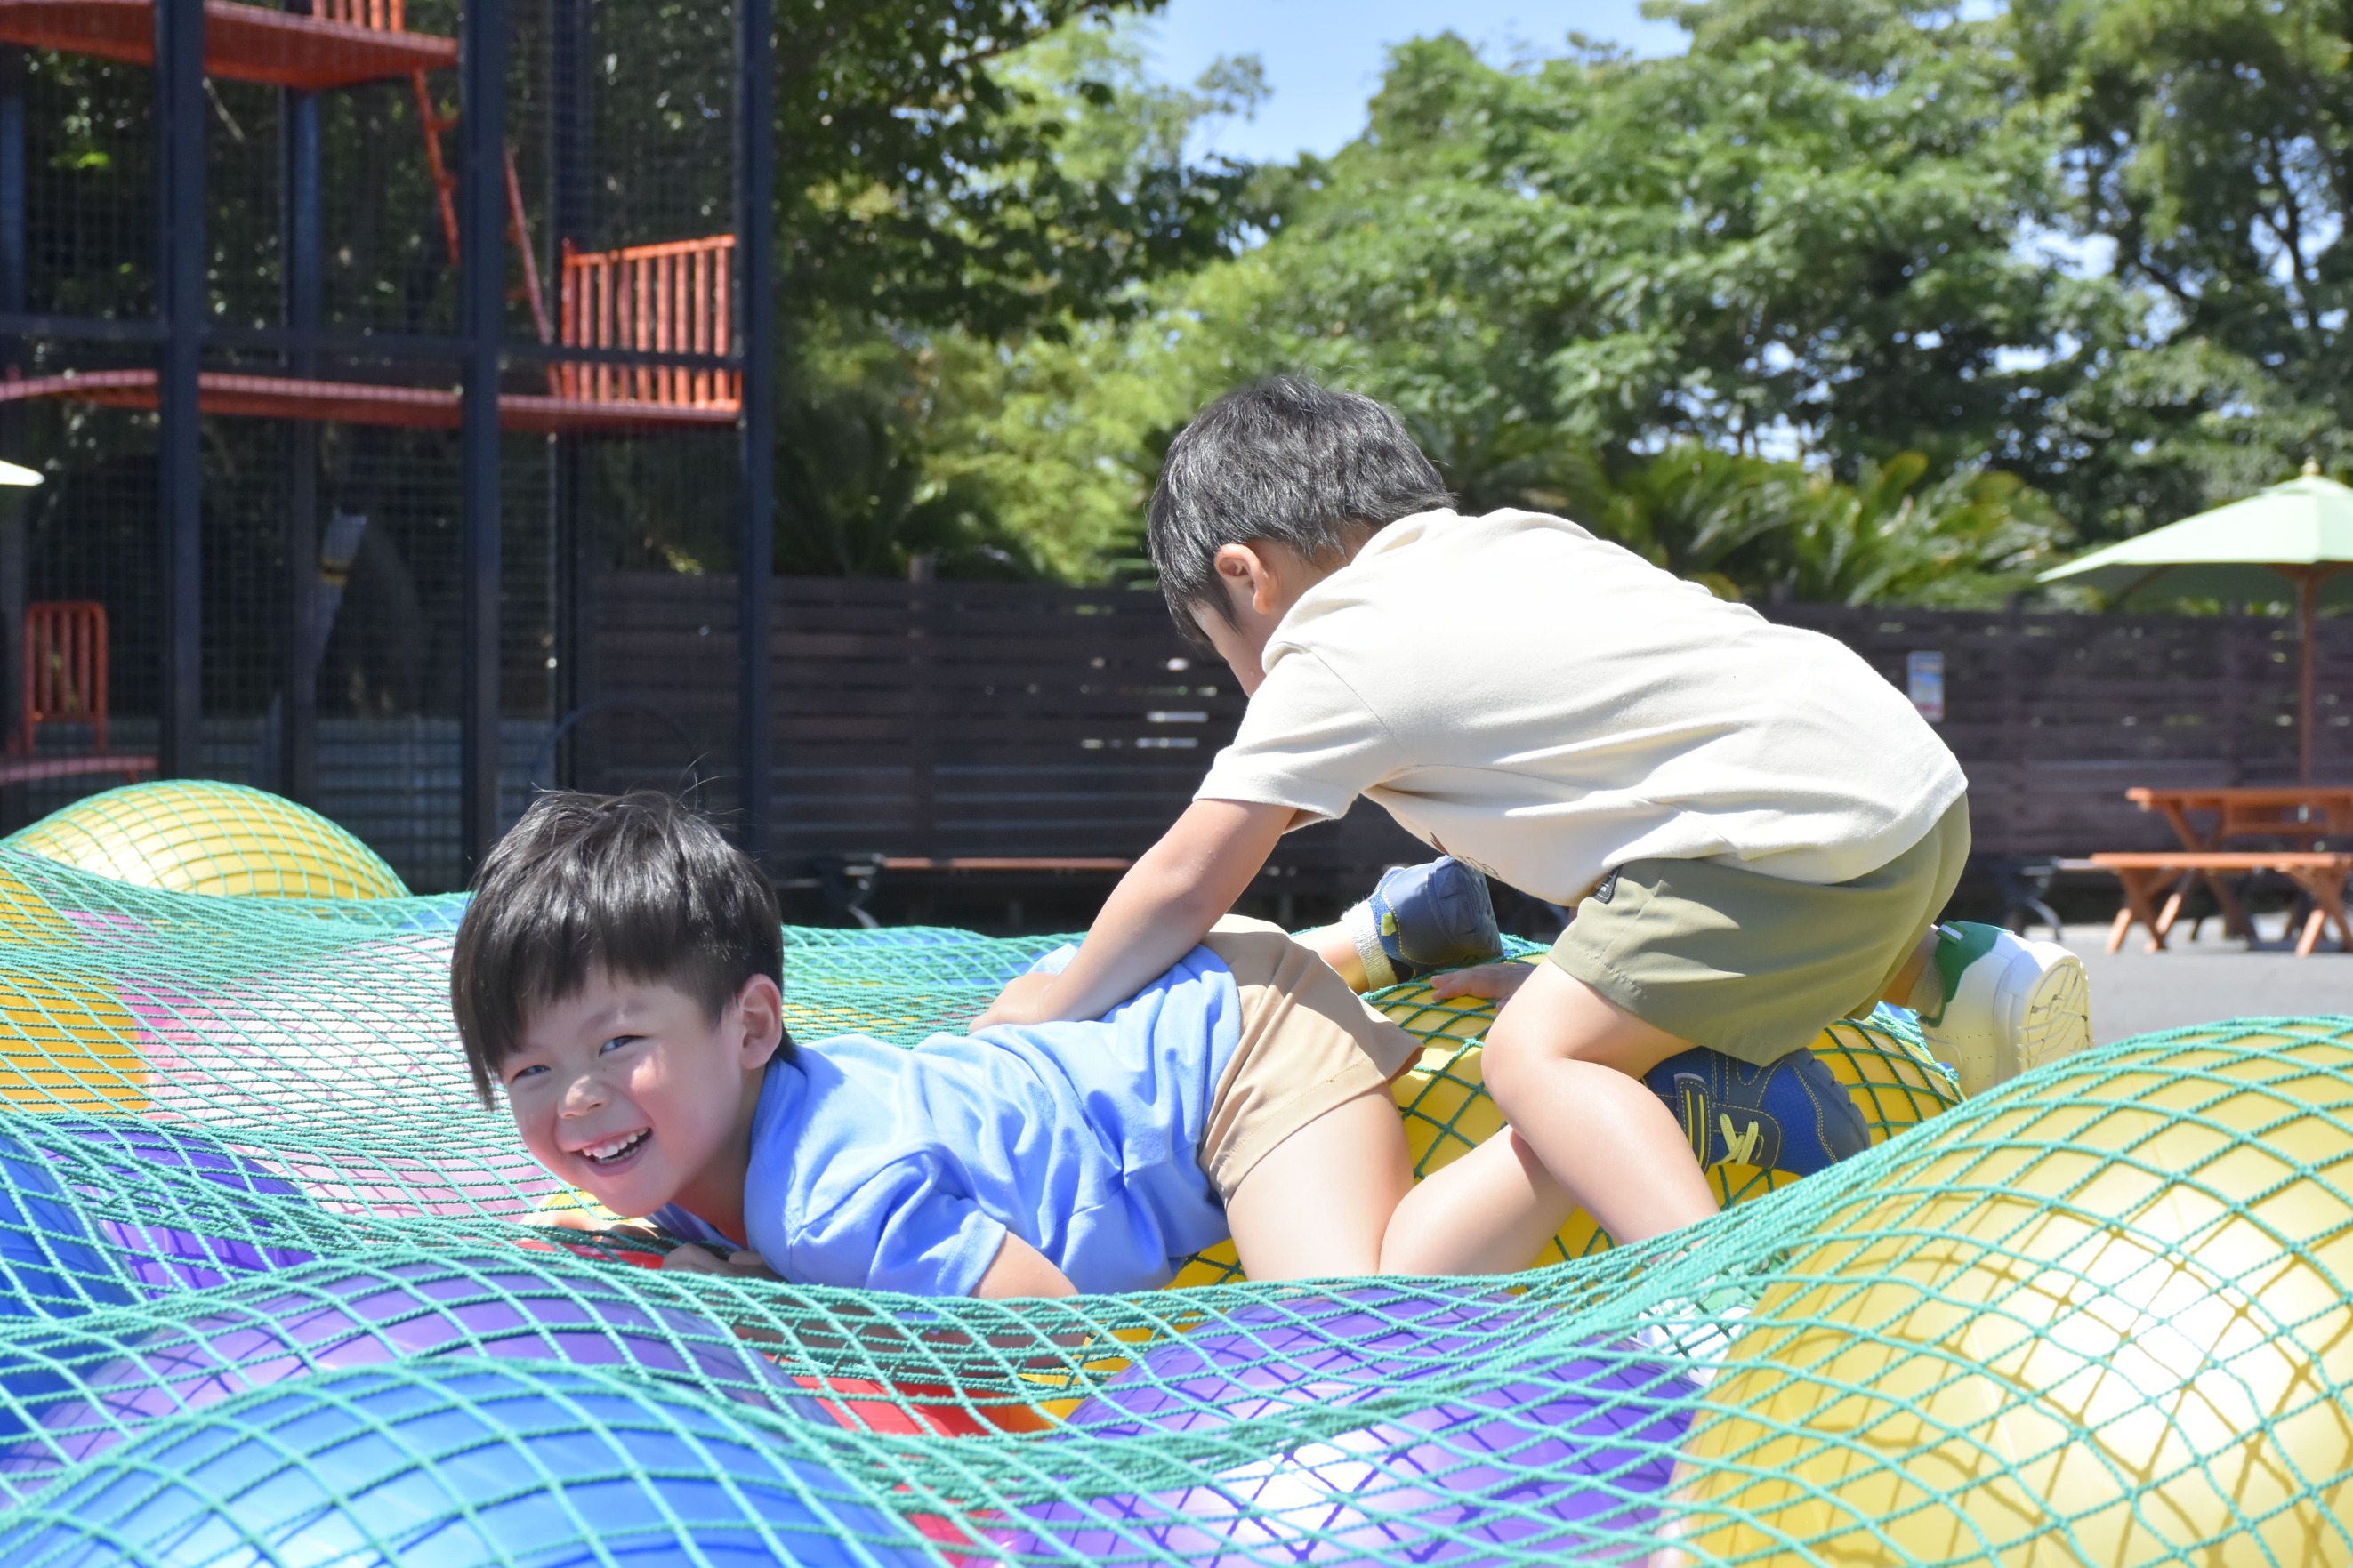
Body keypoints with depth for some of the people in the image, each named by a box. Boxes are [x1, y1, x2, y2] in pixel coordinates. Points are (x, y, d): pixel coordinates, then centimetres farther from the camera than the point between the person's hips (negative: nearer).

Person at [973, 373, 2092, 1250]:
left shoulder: (1337, 653, -3)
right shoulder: (1512, 545, 20)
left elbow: (1183, 887, 1)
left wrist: (1048, 1008, 15)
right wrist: (1573, 972, 31)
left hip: (1816, 834, -9)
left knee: (1538, 1053, -11)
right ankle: (1957, 977, 18)